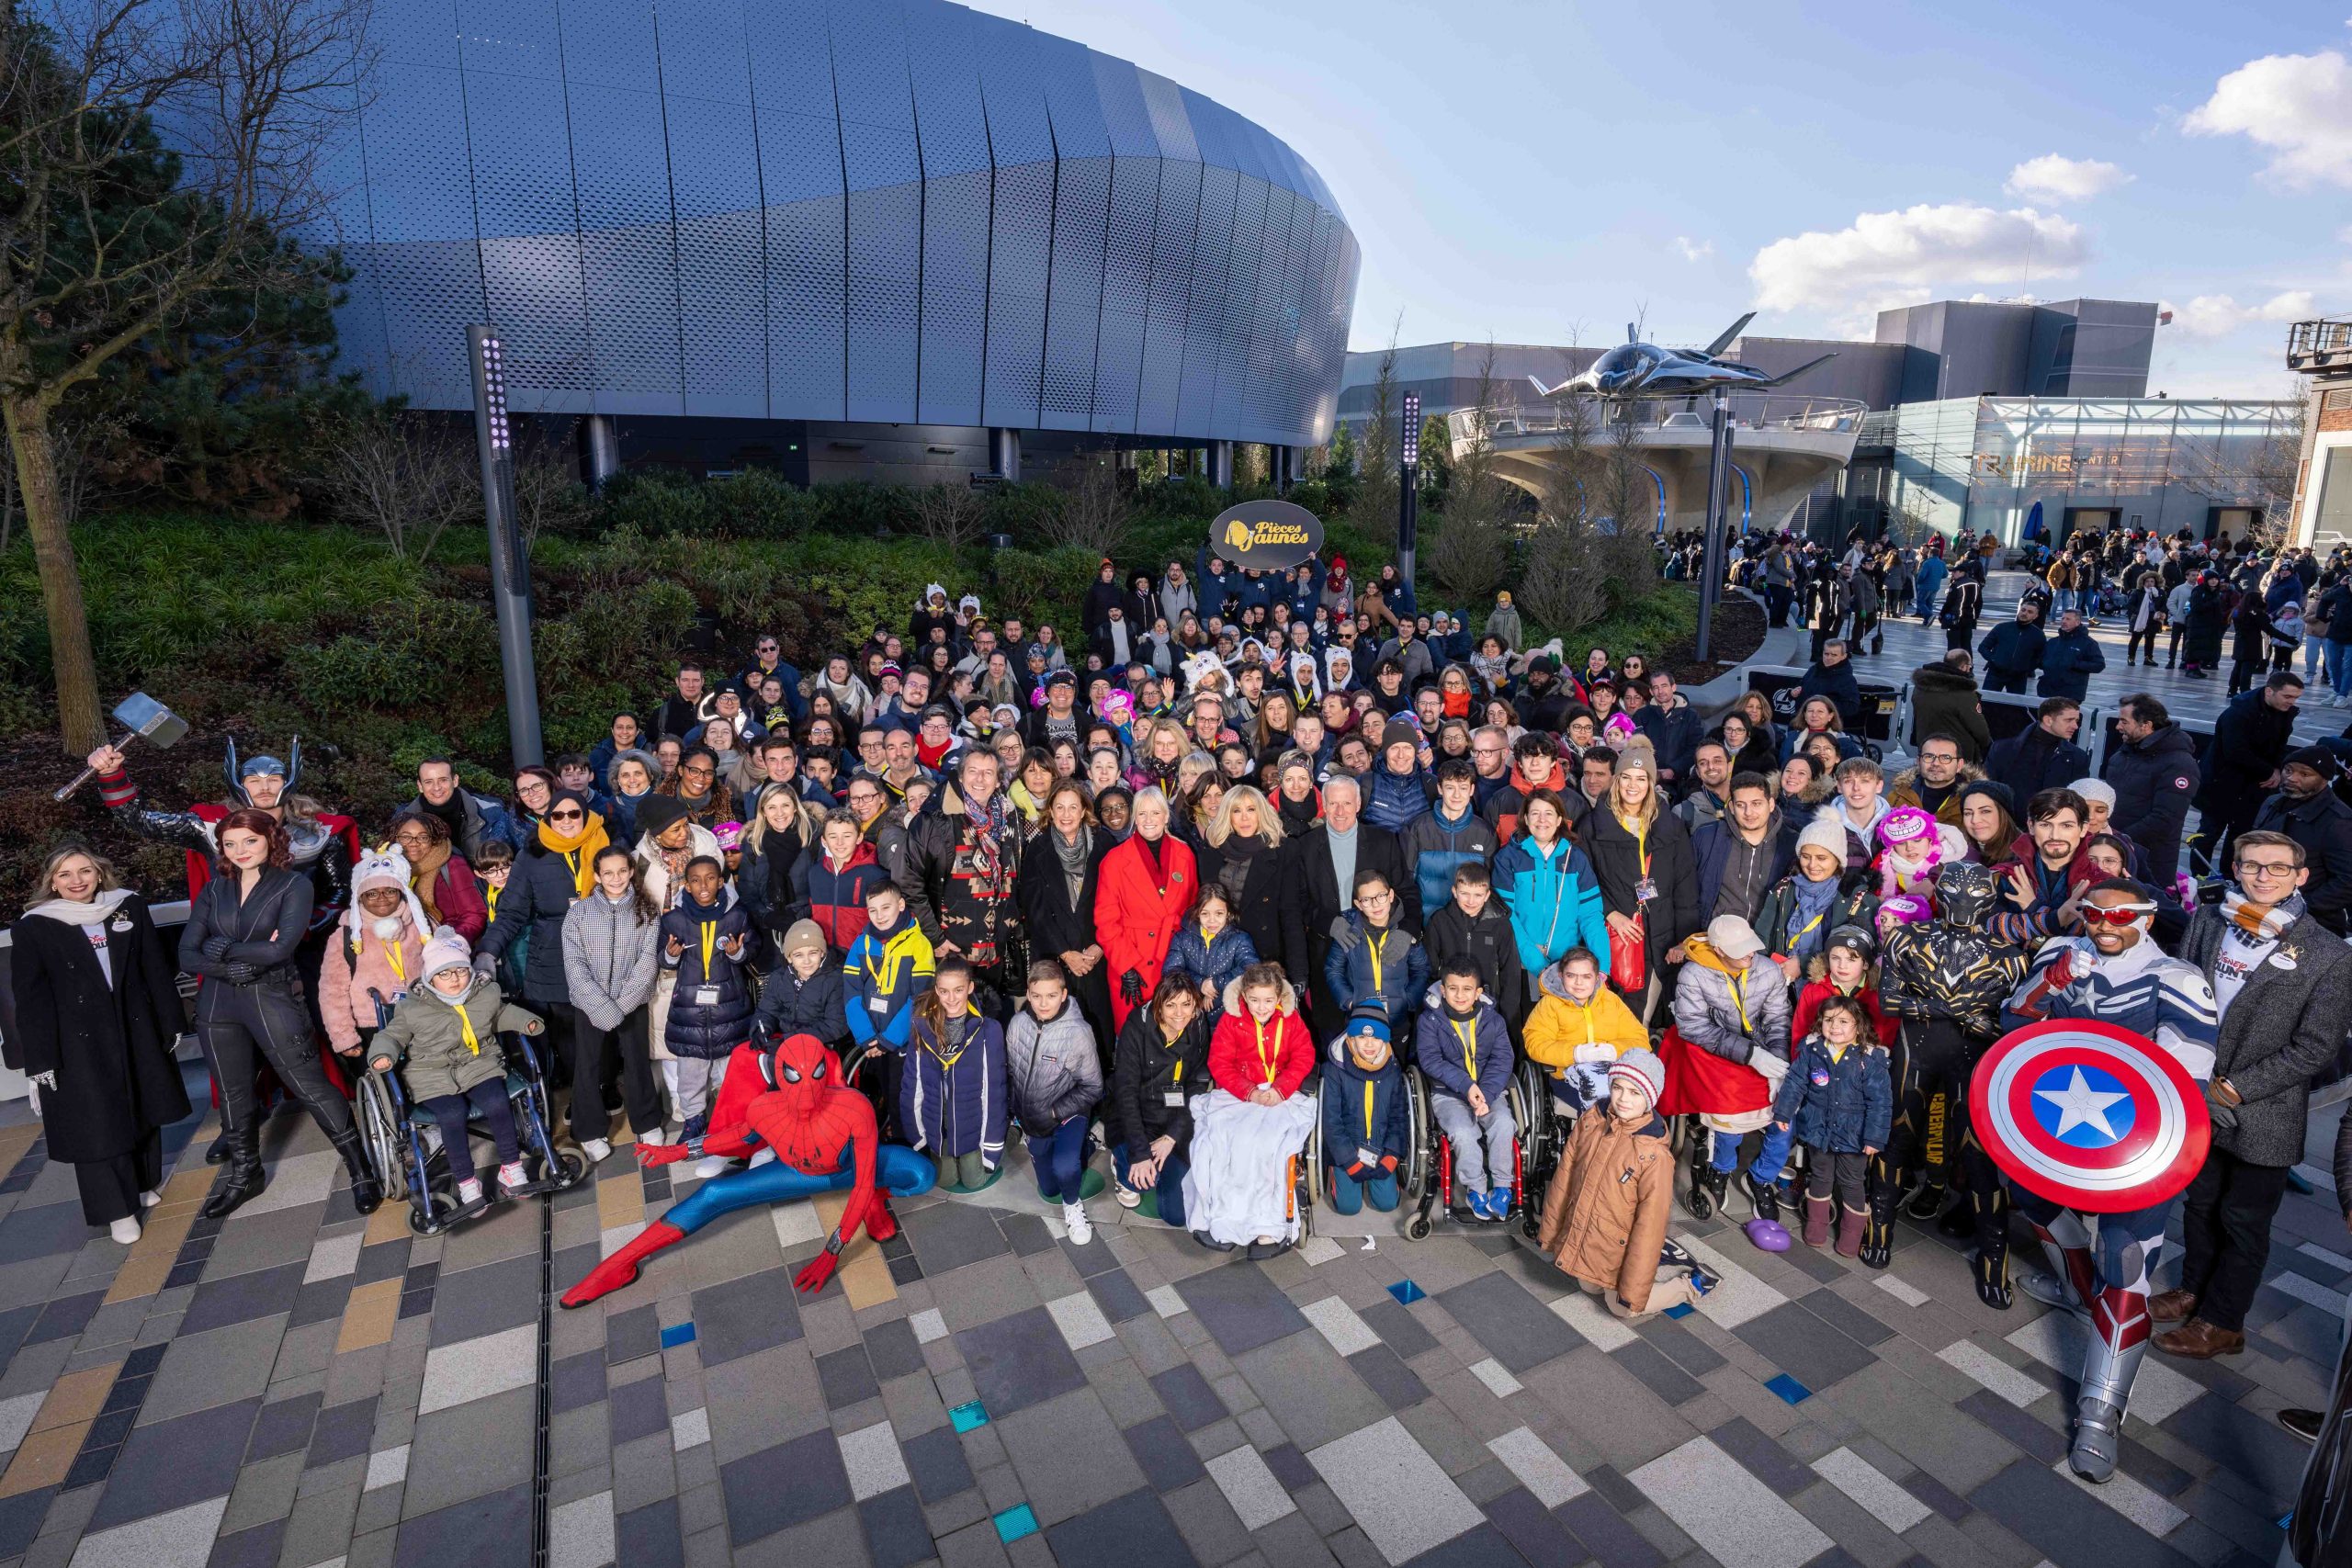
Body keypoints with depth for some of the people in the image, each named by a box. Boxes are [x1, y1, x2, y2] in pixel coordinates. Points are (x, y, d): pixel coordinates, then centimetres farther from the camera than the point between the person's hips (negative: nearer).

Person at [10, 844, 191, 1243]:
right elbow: (31, 998, -6)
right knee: (96, 1125, 1)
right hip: (79, 1042, -3)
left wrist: (171, 1022, 5)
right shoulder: (32, 928, -5)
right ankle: (117, 1210, 13)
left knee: (143, 1109, 16)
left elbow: (156, 969, 5)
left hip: (136, 1030, 3)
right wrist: (41, 1060, -9)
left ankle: (144, 1183, 35)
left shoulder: (130, 907, 2)